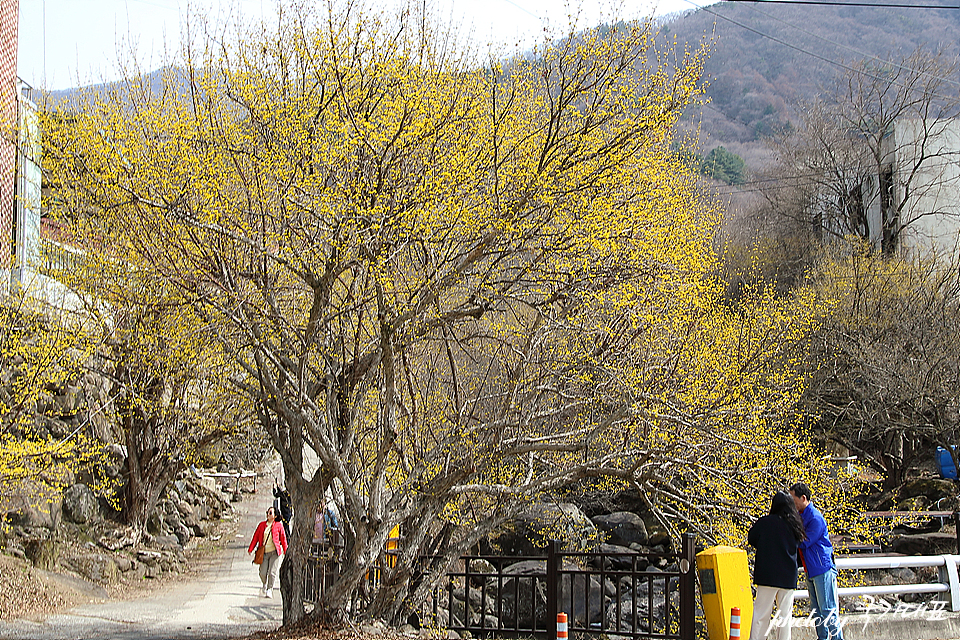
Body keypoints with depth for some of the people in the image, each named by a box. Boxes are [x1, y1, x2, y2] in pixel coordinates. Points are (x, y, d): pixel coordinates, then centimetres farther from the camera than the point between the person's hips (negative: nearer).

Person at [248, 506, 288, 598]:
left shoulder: (278, 525, 4)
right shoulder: (261, 525, 11)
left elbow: (283, 539, 9)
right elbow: (255, 537, 11)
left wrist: (286, 552, 9)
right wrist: (250, 549, 4)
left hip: (274, 552, -2)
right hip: (264, 553, 2)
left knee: (272, 573, -9)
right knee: (263, 573, -2)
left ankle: (269, 590, 2)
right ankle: (264, 586, 27)